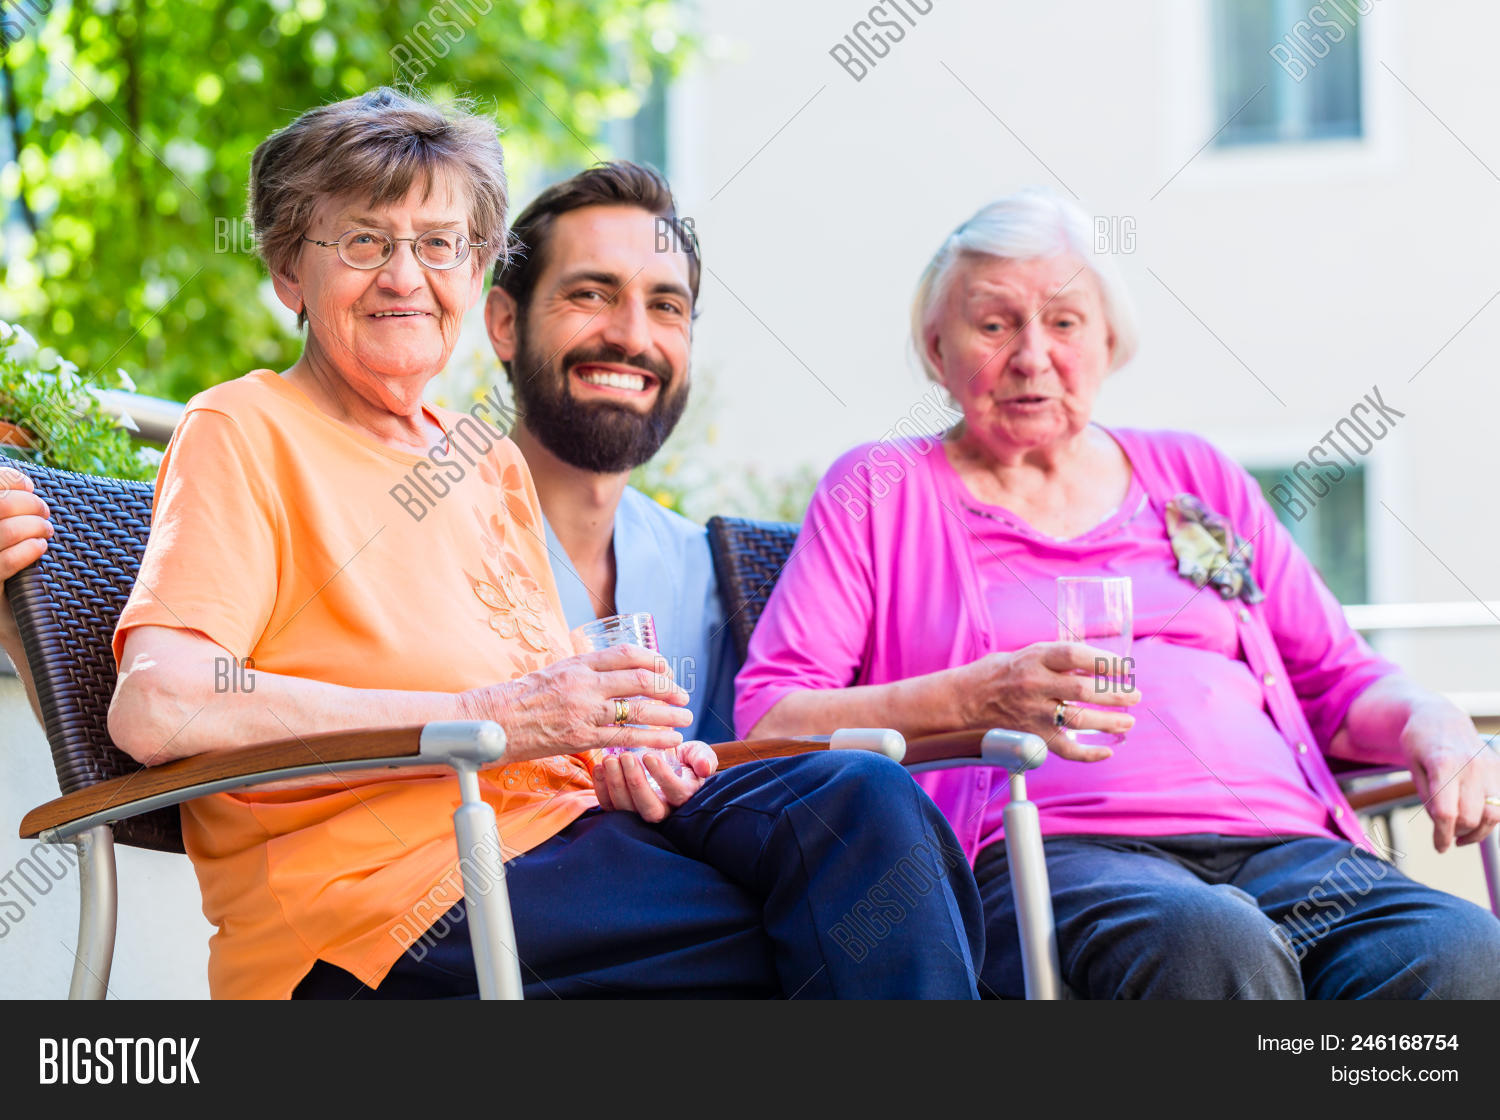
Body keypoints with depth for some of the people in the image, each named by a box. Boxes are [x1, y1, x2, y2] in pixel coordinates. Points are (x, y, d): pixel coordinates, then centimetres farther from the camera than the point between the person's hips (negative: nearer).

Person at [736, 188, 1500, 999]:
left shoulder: (1194, 477, 28)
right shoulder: (879, 491, 16)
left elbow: (1337, 681, 28)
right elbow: (765, 719, 4)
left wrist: (1426, 720, 3)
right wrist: (977, 698, -12)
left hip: (1279, 839, 4)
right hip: (1041, 852, -3)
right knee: (1215, 946, -40)